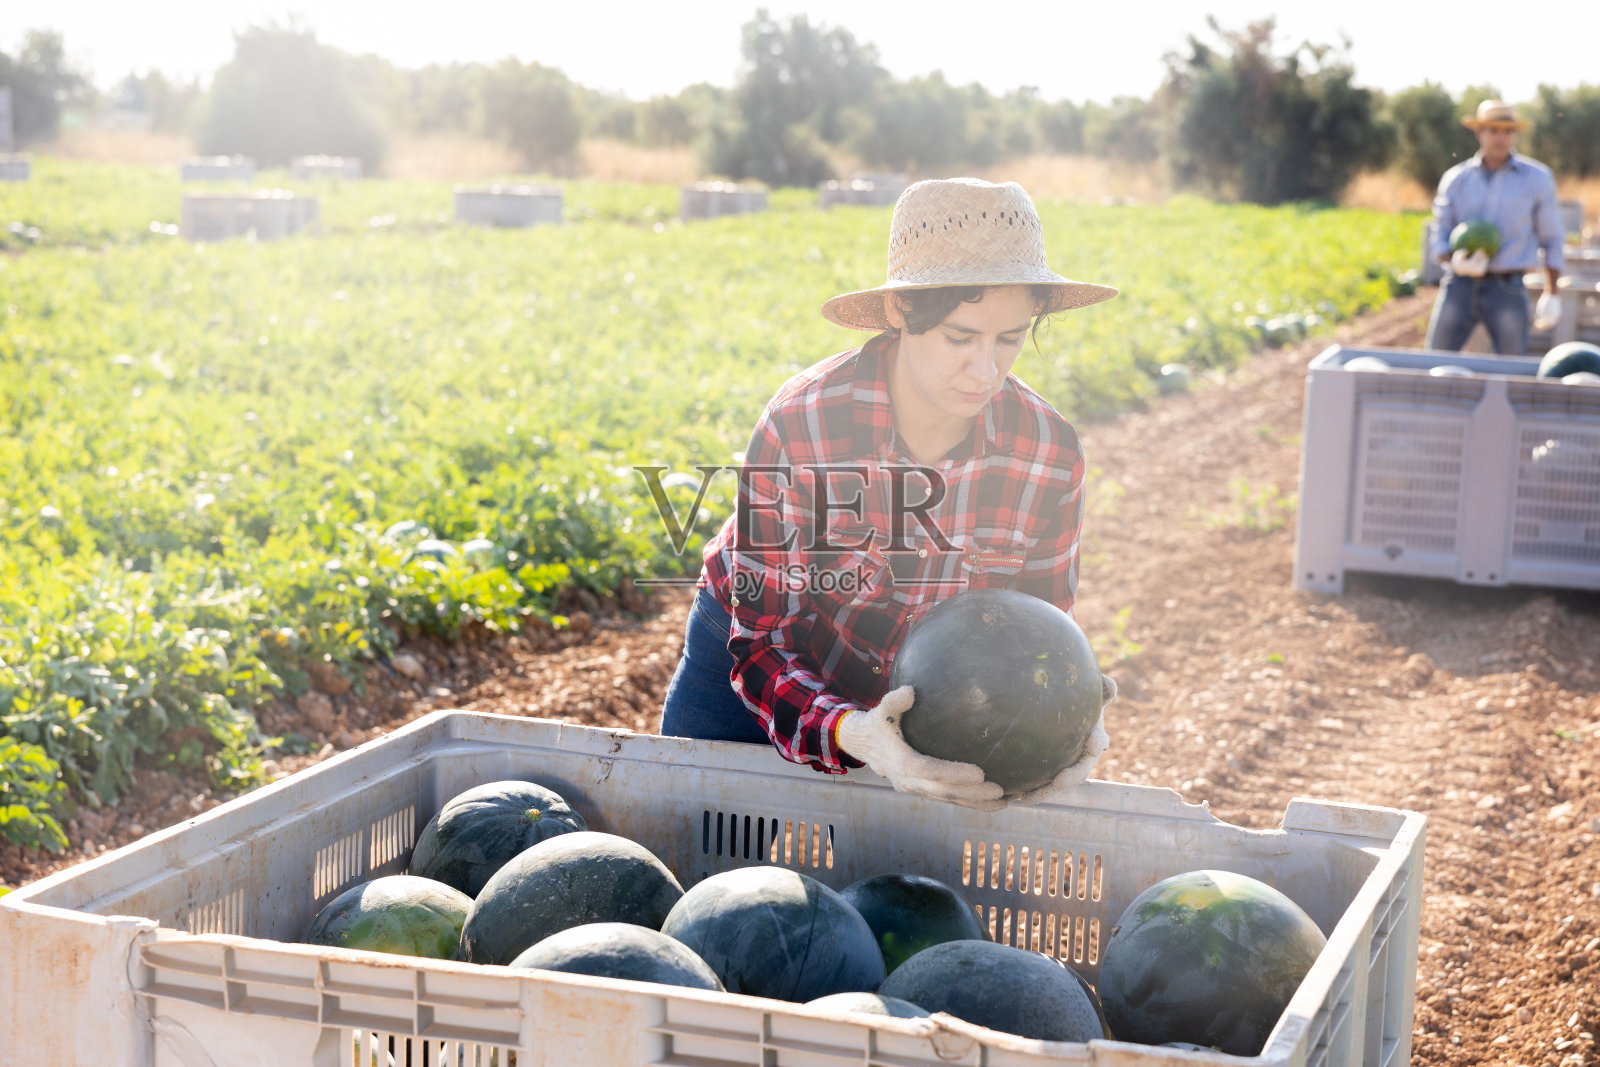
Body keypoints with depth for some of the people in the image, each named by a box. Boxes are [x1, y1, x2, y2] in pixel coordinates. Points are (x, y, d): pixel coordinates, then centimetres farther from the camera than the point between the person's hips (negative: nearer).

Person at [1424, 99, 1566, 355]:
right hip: (1459, 285, 1)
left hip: (1506, 288, -1)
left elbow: (1551, 238, 10)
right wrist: (1457, 261, -13)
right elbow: (1441, 235, 9)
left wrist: (1551, 295, 4)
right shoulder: (1455, 178, 8)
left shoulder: (1537, 178, 5)